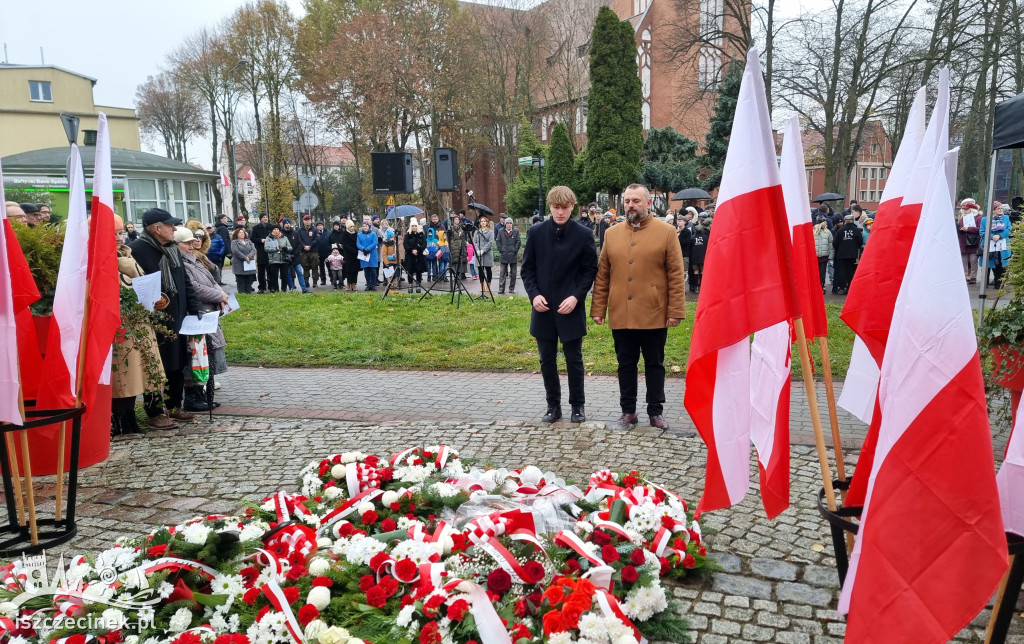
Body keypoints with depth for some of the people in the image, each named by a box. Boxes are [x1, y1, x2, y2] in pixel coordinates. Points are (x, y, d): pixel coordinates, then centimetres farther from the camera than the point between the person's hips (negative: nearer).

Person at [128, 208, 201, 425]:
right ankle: (154, 413, 12)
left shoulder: (173, 249, 13)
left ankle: (174, 406, 28)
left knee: (177, 365, 15)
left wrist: (195, 308, 10)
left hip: (177, 318, 8)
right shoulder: (137, 250, -13)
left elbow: (184, 282, 15)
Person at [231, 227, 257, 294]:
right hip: (239, 265, -4)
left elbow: (253, 250, 3)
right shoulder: (234, 242, 1)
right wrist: (245, 258, -16)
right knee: (241, 282, -2)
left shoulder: (248, 241, 16)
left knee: (249, 281, 7)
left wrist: (249, 257, -15)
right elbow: (236, 251, -13)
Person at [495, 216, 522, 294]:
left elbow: (519, 242, 1)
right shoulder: (501, 231, 5)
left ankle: (511, 288, 14)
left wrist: (515, 250, -6)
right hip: (504, 255, 0)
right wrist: (501, 250, -3)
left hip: (513, 255, 0)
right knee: (503, 272, -1)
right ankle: (501, 289, -2)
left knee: (513, 272, 6)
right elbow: (497, 241, 5)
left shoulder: (516, 231, 2)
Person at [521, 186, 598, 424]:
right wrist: (534, 294, -9)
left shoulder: (583, 234, -5)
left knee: (574, 360, 7)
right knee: (547, 360, 9)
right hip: (543, 308, 2)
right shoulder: (537, 232, 1)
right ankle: (553, 406, 22)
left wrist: (576, 296, -14)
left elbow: (590, 270, -2)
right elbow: (528, 268, 5)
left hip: (571, 309, -2)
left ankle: (578, 406, 21)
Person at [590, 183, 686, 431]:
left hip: (654, 315, -2)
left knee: (655, 365, 9)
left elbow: (676, 275, -5)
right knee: (626, 365, 11)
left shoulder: (666, 232, -2)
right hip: (621, 315, 3)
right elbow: (602, 275, 7)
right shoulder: (611, 234, 8)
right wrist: (598, 309, 2)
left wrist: (675, 311, -10)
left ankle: (656, 412, 21)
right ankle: (628, 411, 23)